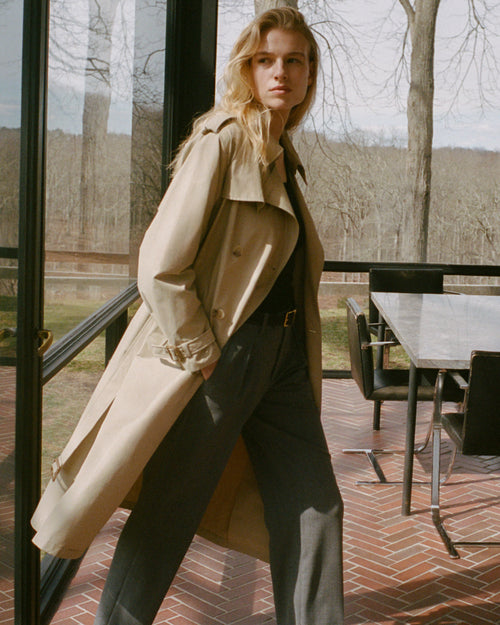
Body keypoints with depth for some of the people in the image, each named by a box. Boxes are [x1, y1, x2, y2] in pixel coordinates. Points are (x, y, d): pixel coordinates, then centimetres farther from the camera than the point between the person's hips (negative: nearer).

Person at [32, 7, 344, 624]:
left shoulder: (281, 155, 13)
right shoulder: (221, 141, -13)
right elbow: (160, 267, -21)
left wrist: (297, 349, 14)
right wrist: (201, 356, -15)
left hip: (282, 358, 8)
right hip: (221, 357, -8)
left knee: (314, 509, 11)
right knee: (167, 517, 5)